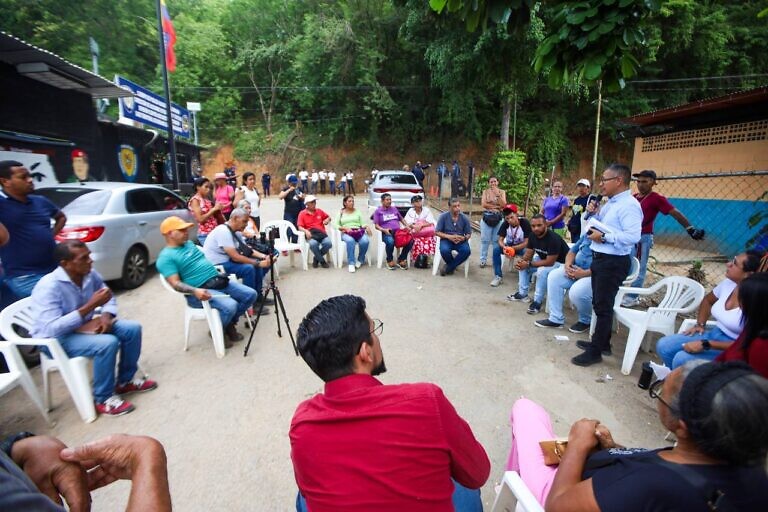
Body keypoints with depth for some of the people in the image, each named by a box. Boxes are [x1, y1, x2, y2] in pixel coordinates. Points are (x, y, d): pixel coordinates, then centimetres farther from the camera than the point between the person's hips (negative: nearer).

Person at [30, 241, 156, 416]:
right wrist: (91, 305, -34)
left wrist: (106, 315, -14)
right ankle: (103, 399, -11)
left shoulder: (90, 274, -8)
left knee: (133, 328, -7)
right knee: (108, 343, -31)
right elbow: (53, 329, -33)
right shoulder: (49, 287, -27)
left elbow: (109, 298, 8)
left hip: (85, 327, 7)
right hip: (56, 339, -7)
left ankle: (126, 380, 10)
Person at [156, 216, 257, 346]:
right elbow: (176, 284, -17)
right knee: (230, 306, -32)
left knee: (251, 295, -1)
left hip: (219, 281, 9)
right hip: (200, 291, -8)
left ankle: (230, 324, 15)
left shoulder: (189, 244, 16)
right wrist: (195, 291, -32)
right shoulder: (166, 257, -8)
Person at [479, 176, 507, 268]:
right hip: (487, 217, -1)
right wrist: (496, 206, -9)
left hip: (498, 218, 1)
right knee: (485, 240, 1)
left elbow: (503, 205, -5)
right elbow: (483, 204, -8)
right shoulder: (485, 191, 4)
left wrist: (497, 194, -13)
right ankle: (483, 260, 8)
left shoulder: (502, 192, 7)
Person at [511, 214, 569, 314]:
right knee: (522, 264, -2)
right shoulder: (533, 236, -7)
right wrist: (520, 260, -26)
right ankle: (522, 293, 4)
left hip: (560, 263, -8)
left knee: (542, 271, -35)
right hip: (543, 259, 9)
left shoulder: (553, 238, -31)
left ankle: (537, 302, -22)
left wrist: (529, 264, -29)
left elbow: (550, 262, -32)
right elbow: (528, 254, -3)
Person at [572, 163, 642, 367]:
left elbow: (633, 236, -29)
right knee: (599, 304, 20)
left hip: (613, 263, -10)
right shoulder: (610, 203, 11)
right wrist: (595, 214, 5)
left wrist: (604, 237, -24)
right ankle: (601, 342, 36)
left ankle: (595, 351, 11)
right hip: (600, 259, 10)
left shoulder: (629, 205, -19)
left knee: (603, 307, -1)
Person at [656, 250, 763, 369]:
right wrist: (700, 324, 7)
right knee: (663, 346, -7)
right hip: (714, 333, 7)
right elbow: (708, 300, 19)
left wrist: (705, 345, -26)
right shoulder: (728, 283, -3)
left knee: (681, 359, -26)